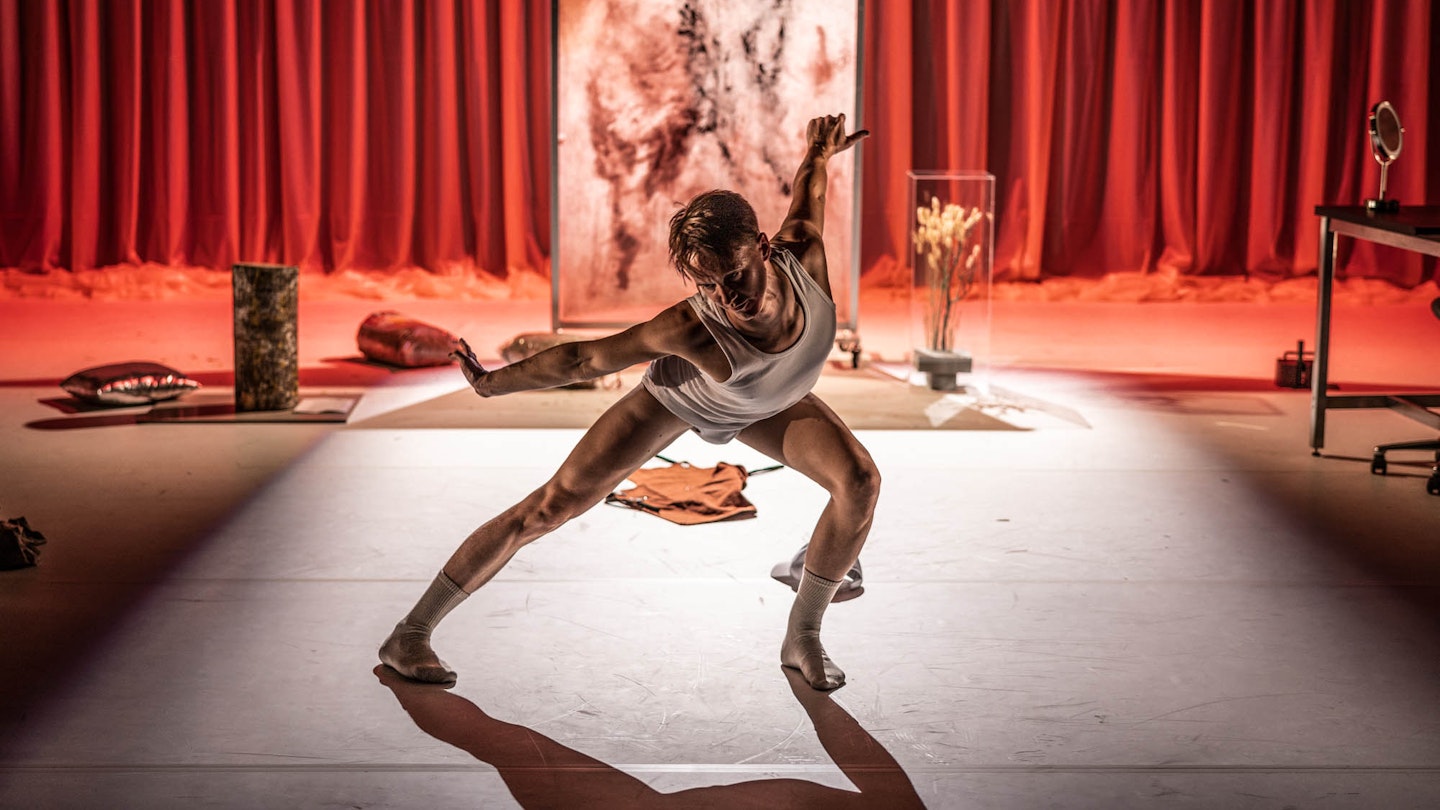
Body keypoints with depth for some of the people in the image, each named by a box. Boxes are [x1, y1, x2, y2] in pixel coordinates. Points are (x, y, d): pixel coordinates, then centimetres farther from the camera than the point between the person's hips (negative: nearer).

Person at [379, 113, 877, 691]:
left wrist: (819, 154, 6)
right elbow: (584, 359, -31)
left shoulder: (803, 256, -39)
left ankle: (802, 636, 3)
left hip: (765, 404, 4)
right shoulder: (692, 328, -46)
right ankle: (409, 635, 7)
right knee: (553, 504, -6)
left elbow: (806, 200, -15)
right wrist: (492, 383, -19)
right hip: (680, 397, -4)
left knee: (859, 480, -16)